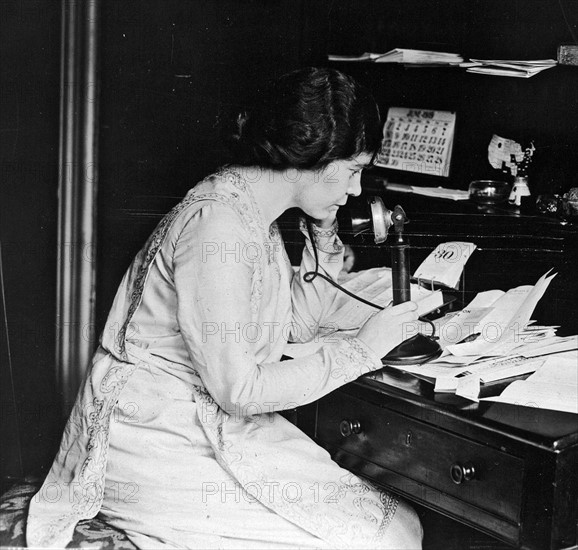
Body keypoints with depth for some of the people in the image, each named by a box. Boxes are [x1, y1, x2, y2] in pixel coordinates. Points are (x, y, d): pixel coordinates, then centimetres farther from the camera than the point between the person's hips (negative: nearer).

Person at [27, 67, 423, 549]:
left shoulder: (256, 213, 7)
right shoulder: (218, 224, -23)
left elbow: (299, 323, 16)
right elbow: (239, 389, -23)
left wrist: (325, 237, 4)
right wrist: (360, 350, -15)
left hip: (217, 424, 9)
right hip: (155, 445, -9)